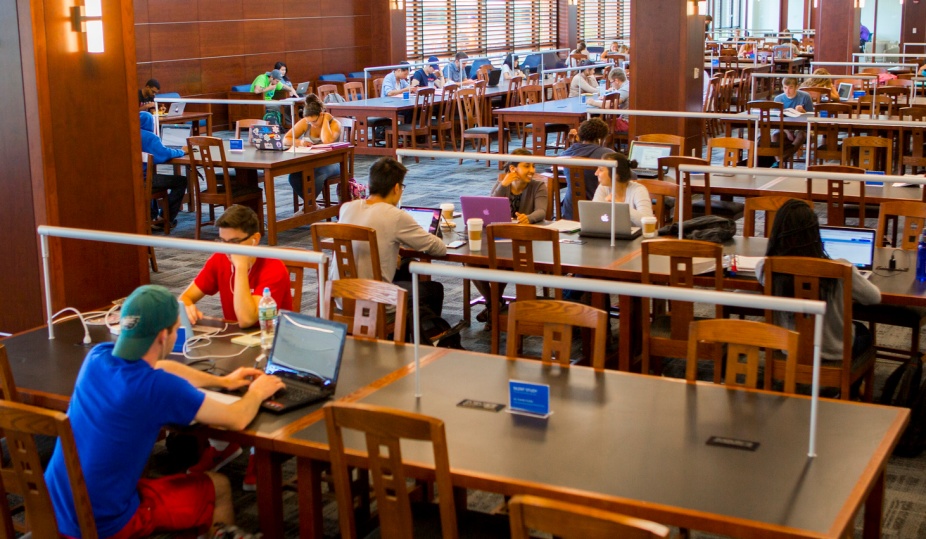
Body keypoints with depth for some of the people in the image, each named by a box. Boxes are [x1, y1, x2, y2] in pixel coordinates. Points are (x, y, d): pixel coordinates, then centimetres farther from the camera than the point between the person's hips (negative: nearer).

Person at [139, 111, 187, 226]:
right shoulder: (149, 137, -12)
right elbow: (163, 154, -22)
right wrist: (182, 151, -5)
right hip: (143, 178, -8)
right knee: (181, 181, 3)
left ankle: (153, 214, 38)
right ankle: (167, 218, 8)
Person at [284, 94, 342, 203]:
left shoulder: (334, 124, -6)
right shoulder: (304, 123, 2)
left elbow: (327, 141, -28)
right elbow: (285, 139, 1)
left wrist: (325, 120, -16)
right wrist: (299, 142, -19)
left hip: (330, 162, -3)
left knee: (318, 175, -38)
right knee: (294, 176, -29)